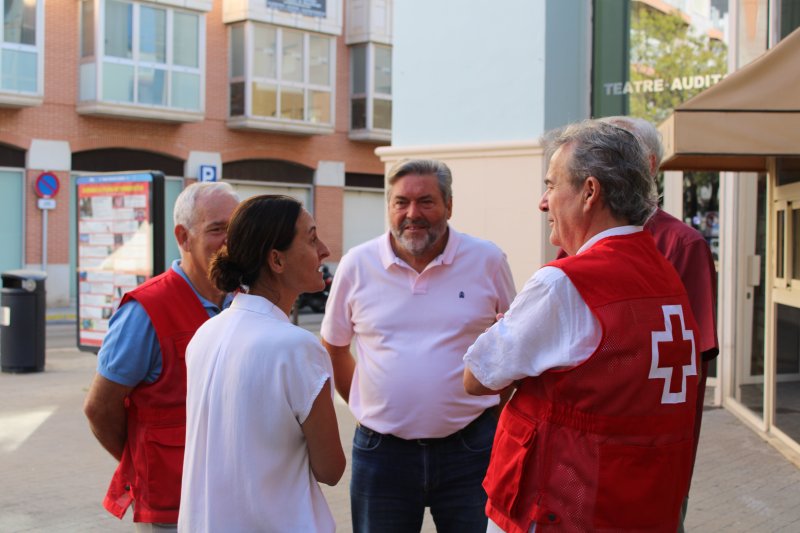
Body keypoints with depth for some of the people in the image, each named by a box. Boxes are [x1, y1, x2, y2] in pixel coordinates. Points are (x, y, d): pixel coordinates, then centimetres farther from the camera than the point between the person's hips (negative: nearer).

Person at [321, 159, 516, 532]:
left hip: (470, 448, 0)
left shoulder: (487, 260, -2)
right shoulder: (357, 264, -1)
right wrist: (363, 405, 8)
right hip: (381, 450, 1)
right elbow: (333, 347, 11)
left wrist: (492, 403, 8)